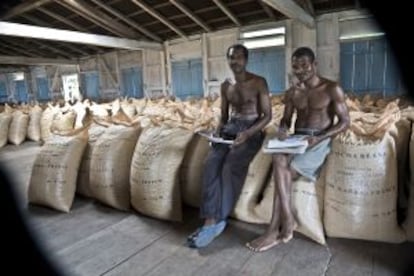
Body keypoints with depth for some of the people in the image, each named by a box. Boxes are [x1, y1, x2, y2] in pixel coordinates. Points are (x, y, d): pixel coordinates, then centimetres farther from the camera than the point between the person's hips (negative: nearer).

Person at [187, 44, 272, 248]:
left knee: (231, 166, -30)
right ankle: (211, 219, -24)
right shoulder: (225, 86, 14)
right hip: (230, 128, 5)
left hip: (252, 130, -4)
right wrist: (217, 131, -3)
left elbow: (267, 115, -5)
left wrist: (248, 133, -20)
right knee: (212, 163, -25)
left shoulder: (259, 82, -2)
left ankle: (216, 220, -20)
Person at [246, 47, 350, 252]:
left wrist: (319, 138, -19)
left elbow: (345, 122, -3)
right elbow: (286, 118, 16)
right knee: (279, 159, -31)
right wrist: (282, 129, -10)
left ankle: (275, 229, -19)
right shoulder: (292, 92, 13)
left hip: (320, 141, -4)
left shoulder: (332, 89, -2)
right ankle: (287, 220, -26)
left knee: (282, 169, -28)